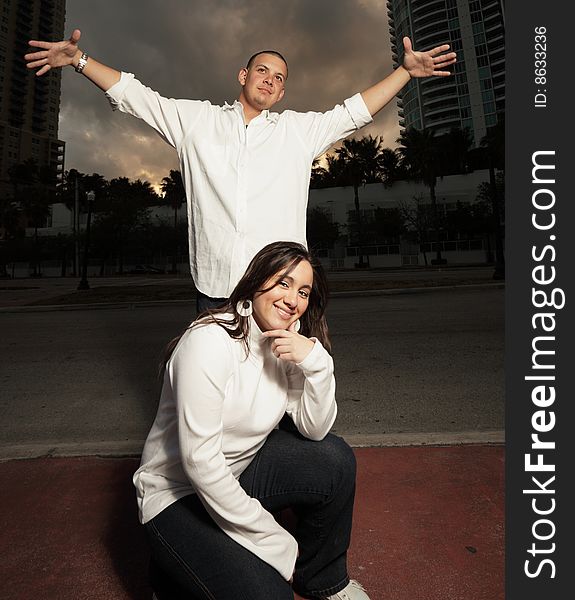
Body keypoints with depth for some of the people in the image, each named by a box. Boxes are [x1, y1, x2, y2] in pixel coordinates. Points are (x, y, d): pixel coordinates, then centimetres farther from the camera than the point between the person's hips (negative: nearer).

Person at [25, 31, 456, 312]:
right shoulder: (197, 119, 15)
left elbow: (354, 112, 18)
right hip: (214, 287, 0)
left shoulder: (299, 129, 16)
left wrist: (405, 71, 14)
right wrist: (80, 59, 11)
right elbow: (136, 97, 17)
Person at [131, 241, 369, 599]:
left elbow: (315, 430, -10)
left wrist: (317, 361, -27)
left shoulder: (288, 343, -6)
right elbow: (200, 461, -27)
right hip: (178, 493, -5)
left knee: (335, 460, -14)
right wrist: (276, 544, -19)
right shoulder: (210, 341, -27)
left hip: (242, 470, 6)